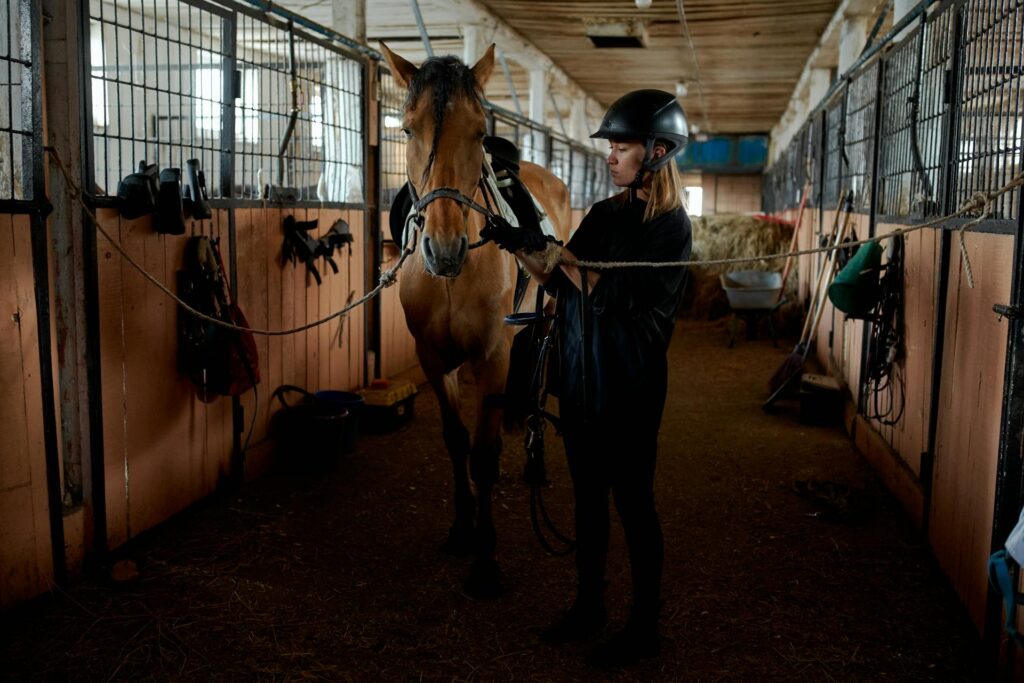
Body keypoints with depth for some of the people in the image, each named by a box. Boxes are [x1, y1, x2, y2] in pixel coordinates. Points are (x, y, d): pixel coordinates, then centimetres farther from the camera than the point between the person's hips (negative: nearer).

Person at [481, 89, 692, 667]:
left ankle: (645, 628, 20)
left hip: (629, 386, -7)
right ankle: (589, 608, 32)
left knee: (633, 502, 4)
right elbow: (561, 284, 11)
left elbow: (621, 299, -21)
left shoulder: (671, 227, -12)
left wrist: (555, 250, -19)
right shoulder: (604, 213, 10)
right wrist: (521, 248, -3)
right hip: (580, 380, 7)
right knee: (589, 496, 16)